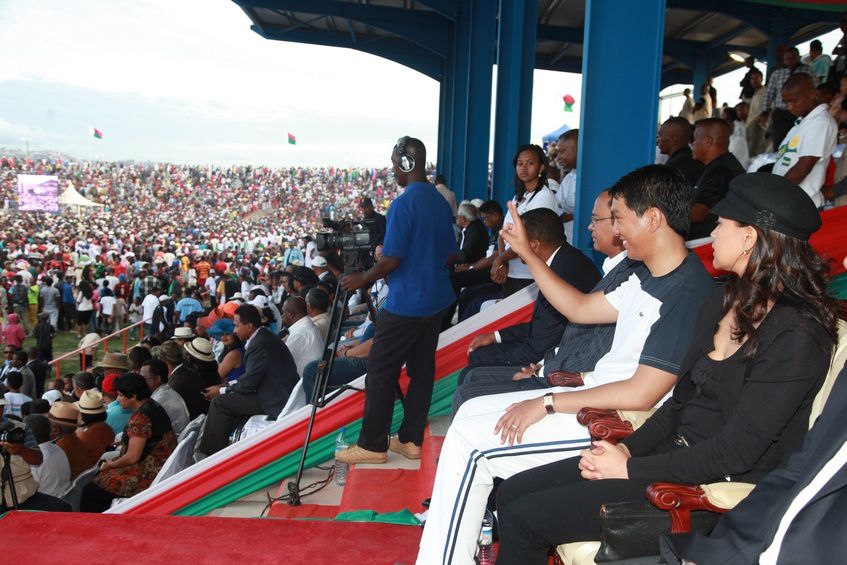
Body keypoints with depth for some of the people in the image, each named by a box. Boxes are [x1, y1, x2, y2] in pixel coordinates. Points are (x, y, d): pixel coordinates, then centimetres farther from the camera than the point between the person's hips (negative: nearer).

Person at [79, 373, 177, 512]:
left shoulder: (140, 418, -20)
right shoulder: (153, 406, 9)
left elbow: (132, 457, -19)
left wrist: (110, 465, -2)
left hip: (149, 475, -10)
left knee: (90, 492, -8)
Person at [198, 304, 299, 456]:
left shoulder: (260, 344, -21)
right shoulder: (264, 337, 10)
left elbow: (248, 384, -16)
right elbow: (250, 377, 17)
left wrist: (221, 391, -1)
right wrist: (226, 386, 10)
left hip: (277, 402, -10)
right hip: (281, 394, 10)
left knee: (219, 402, -8)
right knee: (228, 398, 17)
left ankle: (212, 453, 2)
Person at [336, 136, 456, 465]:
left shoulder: (404, 204, -17)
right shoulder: (441, 201, 8)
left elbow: (391, 260, -19)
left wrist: (362, 279, -4)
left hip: (405, 304, -8)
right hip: (437, 300, 8)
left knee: (381, 371, 1)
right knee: (422, 368, 12)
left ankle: (372, 444, 9)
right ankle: (411, 439, 19)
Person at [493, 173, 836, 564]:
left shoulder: (796, 336, -19)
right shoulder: (724, 302, 8)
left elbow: (737, 451, -21)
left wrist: (631, 468, -15)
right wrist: (628, 448, -2)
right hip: (672, 455, 8)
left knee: (523, 518, -14)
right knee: (512, 493, -1)